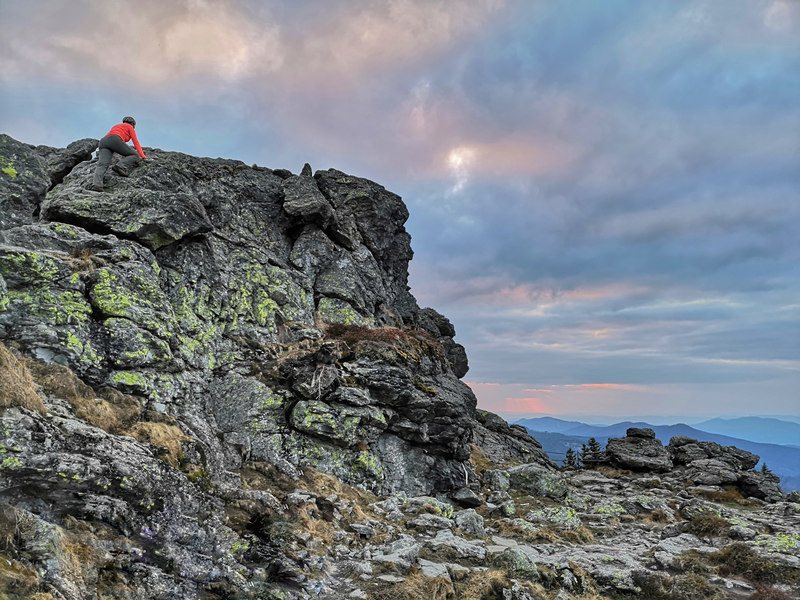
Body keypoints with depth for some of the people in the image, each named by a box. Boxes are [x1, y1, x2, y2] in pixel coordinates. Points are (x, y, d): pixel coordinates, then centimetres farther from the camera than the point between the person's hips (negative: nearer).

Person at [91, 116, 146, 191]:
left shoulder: (115, 127, 43)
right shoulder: (130, 127, 25)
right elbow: (136, 142, 17)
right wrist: (142, 156, 17)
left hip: (103, 142, 6)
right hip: (115, 141, -5)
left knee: (102, 165, -14)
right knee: (135, 156, 7)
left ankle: (96, 184, -41)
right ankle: (121, 166, -21)